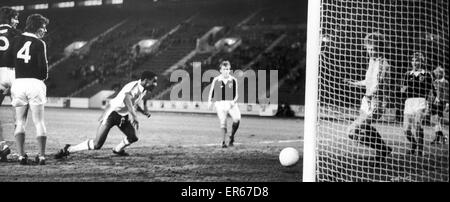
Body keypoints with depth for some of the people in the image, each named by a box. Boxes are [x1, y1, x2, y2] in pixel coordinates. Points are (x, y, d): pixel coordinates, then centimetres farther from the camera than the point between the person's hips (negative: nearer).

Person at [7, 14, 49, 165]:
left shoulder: (16, 40, 9)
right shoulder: (39, 43, -5)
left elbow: (7, 58, 9)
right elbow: (43, 66, -11)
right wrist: (44, 77, 9)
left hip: (18, 83, 3)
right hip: (35, 83, -3)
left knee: (20, 122, 10)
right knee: (39, 122, 4)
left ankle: (21, 156, 5)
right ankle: (41, 155, 4)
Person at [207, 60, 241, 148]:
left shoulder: (233, 80, 5)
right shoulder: (216, 80, 4)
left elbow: (236, 94, 8)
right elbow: (211, 91, 14)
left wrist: (234, 101, -9)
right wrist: (210, 101, 6)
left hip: (231, 103, 0)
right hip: (220, 104, 0)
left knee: (237, 119, -19)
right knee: (223, 123, -8)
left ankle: (232, 137, 3)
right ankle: (224, 142, 6)